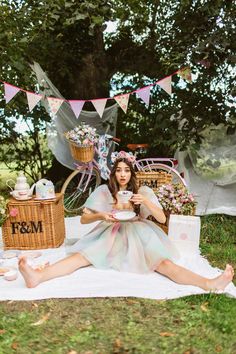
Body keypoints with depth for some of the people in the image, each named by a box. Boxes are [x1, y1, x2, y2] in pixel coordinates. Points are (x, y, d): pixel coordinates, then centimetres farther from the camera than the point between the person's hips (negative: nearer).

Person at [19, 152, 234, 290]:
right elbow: (83, 219, 4)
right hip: (109, 236, 1)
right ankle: (37, 277, -43)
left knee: (163, 263, -26)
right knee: (81, 256, -25)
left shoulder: (143, 192, 4)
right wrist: (101, 216, -17)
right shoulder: (103, 191, 3)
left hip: (138, 237, 0)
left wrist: (146, 202, -18)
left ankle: (210, 284, -42)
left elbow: (162, 218, -2)